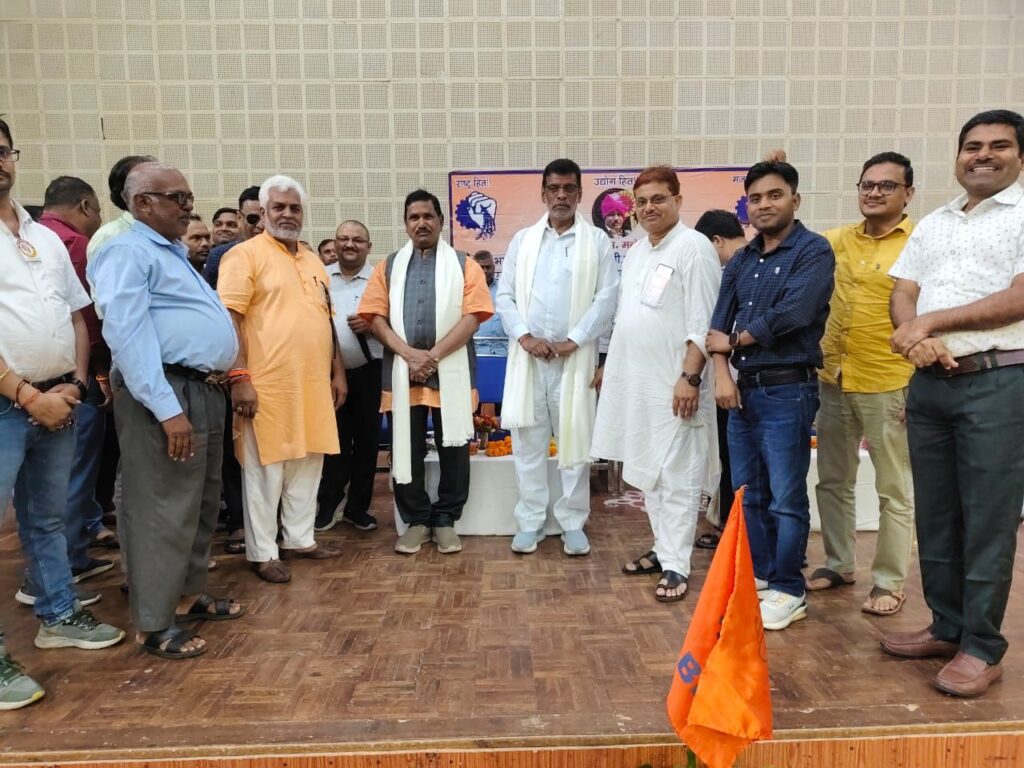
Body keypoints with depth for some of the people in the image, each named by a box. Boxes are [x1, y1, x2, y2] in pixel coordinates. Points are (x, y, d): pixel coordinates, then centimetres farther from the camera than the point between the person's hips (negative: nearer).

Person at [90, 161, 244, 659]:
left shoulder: (175, 254, 21)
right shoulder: (128, 253, -9)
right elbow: (127, 335, -19)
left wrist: (220, 381, 16)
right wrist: (167, 409, -24)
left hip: (204, 390, 10)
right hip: (166, 393, -10)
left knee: (203, 503, 16)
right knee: (164, 510, -4)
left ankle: (188, 595, 29)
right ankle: (153, 624, 7)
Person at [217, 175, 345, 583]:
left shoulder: (313, 261, 17)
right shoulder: (245, 254, -4)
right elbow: (229, 319, -12)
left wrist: (337, 371, 15)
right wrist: (240, 377, -19)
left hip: (313, 383, 7)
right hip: (267, 384, -7)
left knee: (307, 463, 14)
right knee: (265, 470, 2)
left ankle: (299, 538, 28)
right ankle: (262, 552, 14)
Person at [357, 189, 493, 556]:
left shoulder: (464, 265, 5)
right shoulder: (389, 266, 11)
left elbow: (473, 316, -6)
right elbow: (375, 316, 2)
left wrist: (433, 355, -15)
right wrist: (409, 353, -13)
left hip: (451, 371, -1)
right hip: (402, 371, 2)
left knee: (453, 448, 5)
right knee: (406, 450, 7)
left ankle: (445, 519, 20)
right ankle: (416, 520, 21)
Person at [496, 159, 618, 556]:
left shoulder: (597, 241, 5)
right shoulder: (522, 240, 11)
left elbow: (607, 298, -4)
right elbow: (505, 295, 7)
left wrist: (574, 341, -12)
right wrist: (524, 336, -8)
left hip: (574, 357, -2)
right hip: (528, 356, 2)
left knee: (575, 442, 4)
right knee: (528, 442, 5)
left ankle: (573, 522, 17)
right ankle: (530, 521, 17)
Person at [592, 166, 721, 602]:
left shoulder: (693, 247, -9)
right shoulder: (636, 251, 16)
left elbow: (703, 323, -15)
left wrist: (690, 377, -20)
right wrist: (611, 366, 20)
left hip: (673, 384, -8)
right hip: (635, 382, 8)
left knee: (676, 478, -1)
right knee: (647, 473, 14)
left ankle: (676, 566, 8)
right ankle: (664, 549, 27)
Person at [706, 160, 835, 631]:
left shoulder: (813, 252, -5)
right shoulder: (742, 260, 14)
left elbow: (792, 315, -18)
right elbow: (720, 322, 7)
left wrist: (735, 339, -5)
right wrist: (722, 374, -8)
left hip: (787, 391, -6)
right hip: (743, 389, 7)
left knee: (786, 499, 0)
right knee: (748, 494, 13)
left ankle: (788, 591, 13)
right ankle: (757, 575, 27)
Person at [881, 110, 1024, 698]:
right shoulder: (932, 224, 17)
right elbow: (902, 296, 9)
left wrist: (931, 320, -9)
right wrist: (913, 332, -12)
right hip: (929, 383, 6)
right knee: (936, 515, 11)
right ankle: (948, 627, 25)